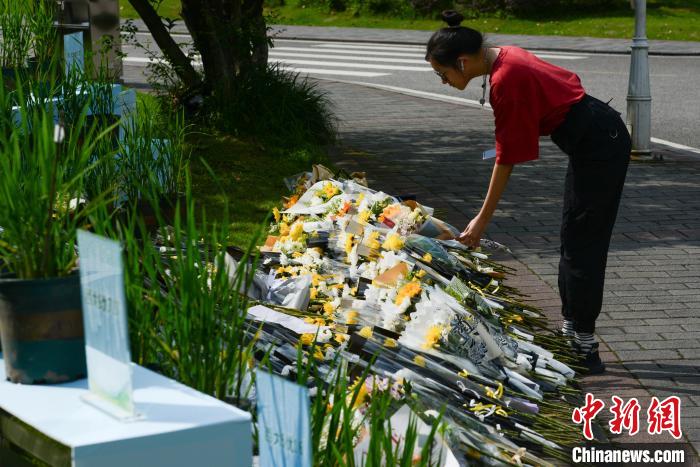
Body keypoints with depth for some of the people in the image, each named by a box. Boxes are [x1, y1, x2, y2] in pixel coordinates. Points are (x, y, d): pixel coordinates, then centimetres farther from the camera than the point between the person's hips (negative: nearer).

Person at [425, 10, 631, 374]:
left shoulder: (506, 81, -24)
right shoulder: (505, 57, 3)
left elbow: (507, 158, -20)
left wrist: (482, 219, -12)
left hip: (598, 147, -10)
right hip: (599, 139, 10)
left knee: (581, 247, -5)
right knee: (574, 242, 16)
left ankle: (584, 350, 1)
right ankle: (571, 332, 25)